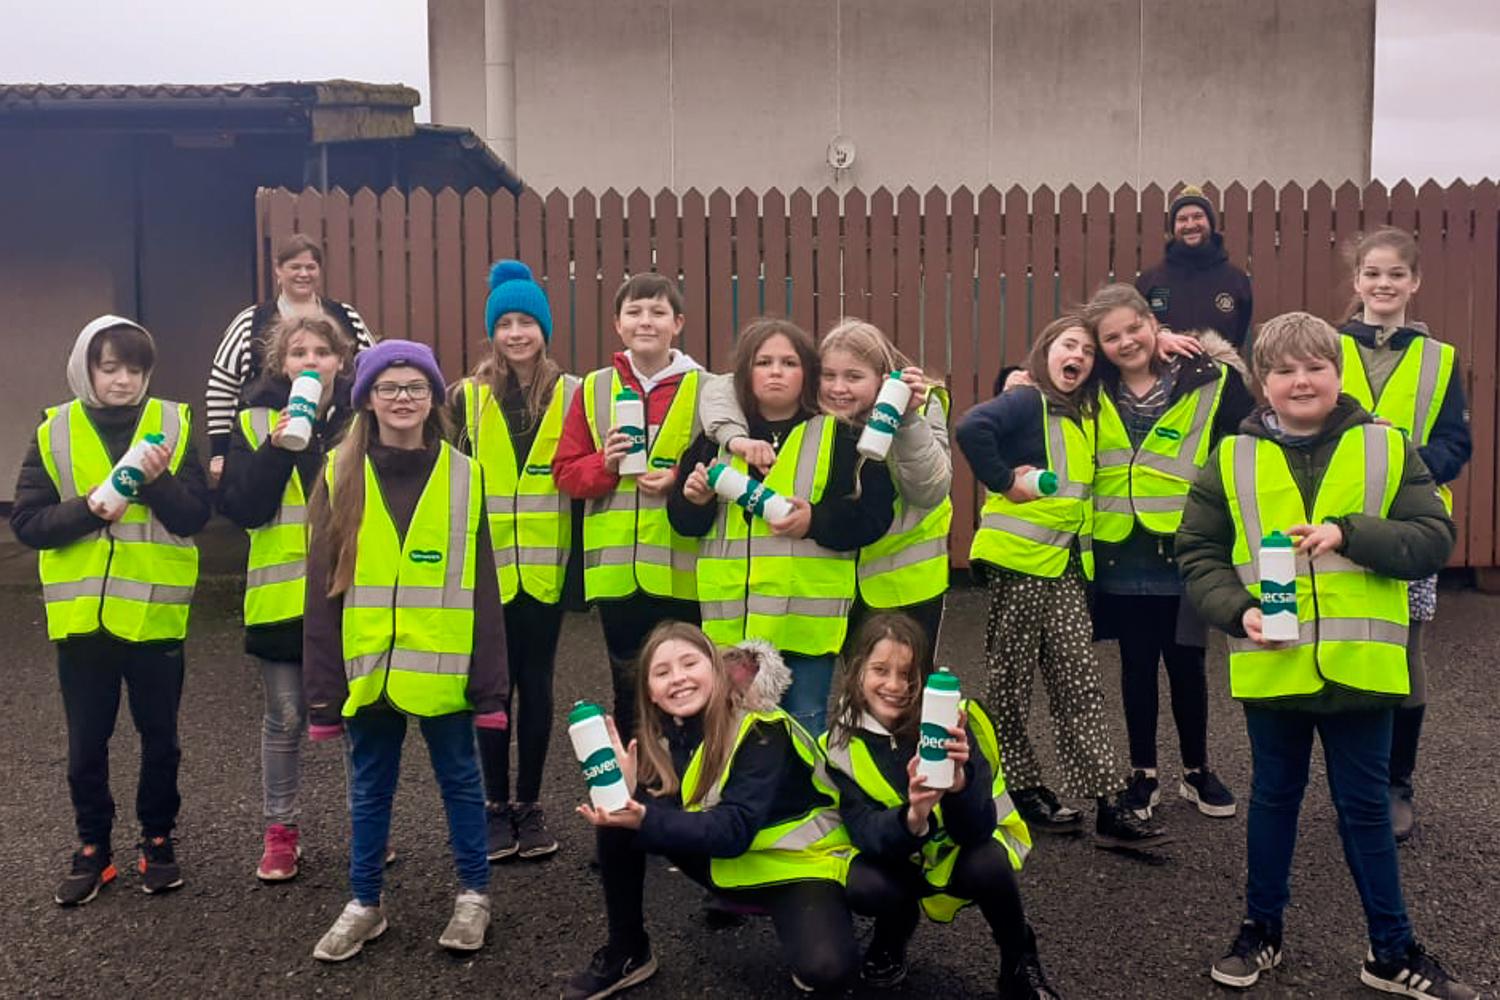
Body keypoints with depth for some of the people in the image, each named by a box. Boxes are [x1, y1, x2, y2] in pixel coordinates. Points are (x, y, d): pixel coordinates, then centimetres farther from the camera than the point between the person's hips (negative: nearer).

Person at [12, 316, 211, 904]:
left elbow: (195, 517, -7)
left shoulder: (173, 426, -2)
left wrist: (158, 481, -23)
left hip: (155, 611, -1)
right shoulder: (54, 433, 0)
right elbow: (26, 523, -4)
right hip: (81, 613, 1)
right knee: (86, 744, 11)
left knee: (159, 737, 12)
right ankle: (93, 849, 27)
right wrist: (88, 509, -19)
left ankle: (158, 841, 28)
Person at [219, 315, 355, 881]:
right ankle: (280, 831, 22)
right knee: (285, 718, 8)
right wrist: (276, 449, -17)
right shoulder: (257, 420, 2)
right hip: (283, 592, 0)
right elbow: (241, 509, -8)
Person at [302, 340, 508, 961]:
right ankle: (365, 903, 30)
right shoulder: (340, 475, 0)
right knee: (368, 789, 14)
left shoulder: (462, 475, -1)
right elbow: (323, 590, 0)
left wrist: (490, 683, -6)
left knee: (459, 780, 13)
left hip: (442, 671, -1)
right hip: (366, 670, 1)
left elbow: (481, 587, -1)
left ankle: (474, 893, 30)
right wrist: (323, 689, -4)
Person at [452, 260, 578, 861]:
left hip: (544, 568, 0)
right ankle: (496, 806, 17)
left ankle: (530, 805, 19)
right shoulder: (467, 397, 3)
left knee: (536, 684, 7)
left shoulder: (570, 395, 4)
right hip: (485, 567, 0)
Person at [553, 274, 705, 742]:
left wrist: (680, 479, -16)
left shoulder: (703, 388, 0)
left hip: (681, 569, -2)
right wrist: (605, 464, -12)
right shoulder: (593, 389, 6)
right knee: (628, 689, 15)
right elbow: (565, 472, 6)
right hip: (615, 569, 2)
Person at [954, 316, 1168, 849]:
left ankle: (1109, 806, 7)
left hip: (1065, 566, 7)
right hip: (1020, 562, -7)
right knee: (1012, 680, 6)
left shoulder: (1084, 413, 15)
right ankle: (1022, 791, 18)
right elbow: (973, 428, -26)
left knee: (1080, 684, 6)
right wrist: (1003, 481, -18)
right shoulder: (1027, 401, -10)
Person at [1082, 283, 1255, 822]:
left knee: (1185, 664, 10)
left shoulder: (1210, 382, -8)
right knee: (1137, 666, 13)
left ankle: (1196, 771, 28)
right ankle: (1143, 773, 27)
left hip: (1184, 554, -2)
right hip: (1122, 557, 3)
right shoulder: (1096, 392, 4)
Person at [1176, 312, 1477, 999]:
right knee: (1273, 797, 16)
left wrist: (1347, 533, -19)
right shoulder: (1232, 459, 0)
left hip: (1358, 663, 0)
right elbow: (1198, 553, 1)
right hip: (1272, 665, 1)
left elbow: (1434, 537, -5)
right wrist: (1237, 609, -15)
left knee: (1365, 806, 12)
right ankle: (1261, 930, 32)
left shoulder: (1387, 448, 0)